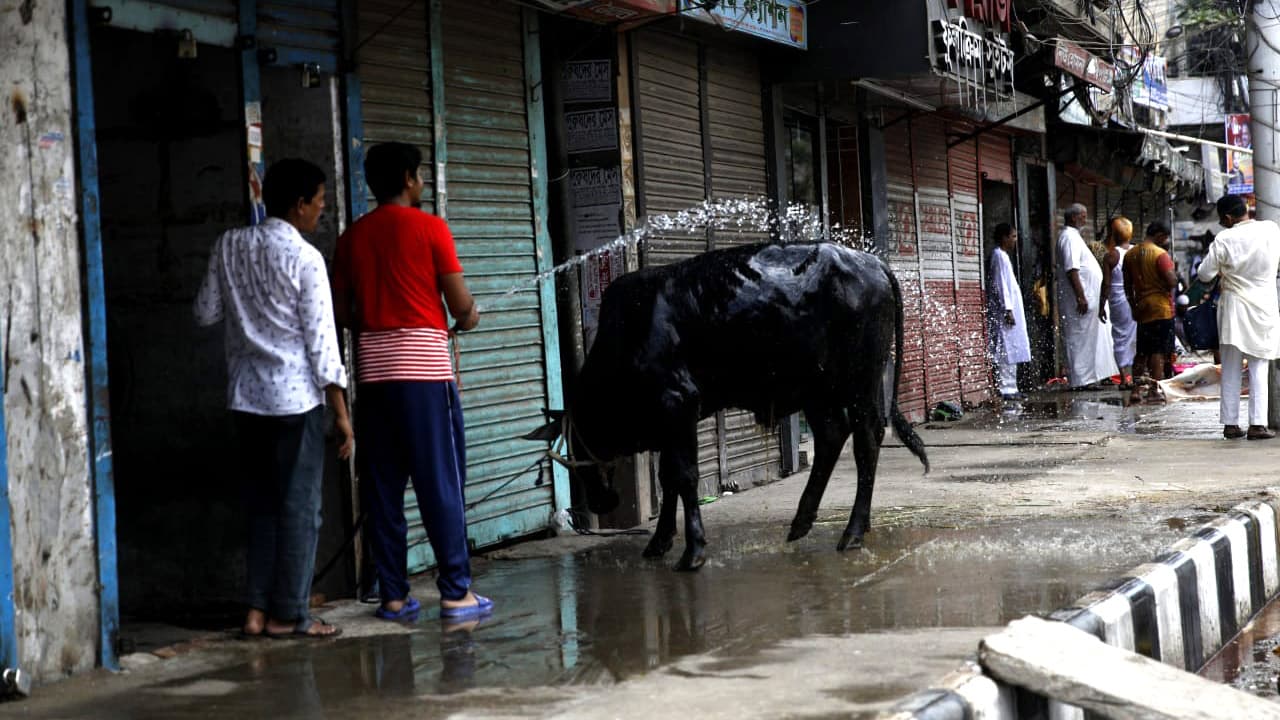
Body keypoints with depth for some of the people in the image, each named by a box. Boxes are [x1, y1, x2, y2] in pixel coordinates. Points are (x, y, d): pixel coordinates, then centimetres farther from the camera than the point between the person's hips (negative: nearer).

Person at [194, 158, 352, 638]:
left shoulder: (229, 246, 5)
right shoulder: (305, 258, -11)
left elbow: (205, 313, 12)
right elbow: (321, 342, -11)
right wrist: (341, 412, -7)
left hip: (245, 395, 6)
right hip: (296, 396, -6)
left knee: (262, 503, 13)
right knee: (299, 507, 2)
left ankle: (258, 609, 13)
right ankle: (288, 615, 7)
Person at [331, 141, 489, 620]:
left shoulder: (353, 238, 10)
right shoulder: (430, 228, -3)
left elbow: (343, 313, 10)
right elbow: (460, 304, -6)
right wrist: (467, 319, 16)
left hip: (373, 366, 5)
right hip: (424, 366, -4)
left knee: (383, 486, 7)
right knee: (441, 483, -1)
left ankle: (392, 595, 9)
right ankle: (456, 593, -1)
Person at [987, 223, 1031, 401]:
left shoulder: (1003, 255, 19)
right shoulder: (999, 256, -12)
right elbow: (1000, 285, -18)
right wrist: (1008, 310, -21)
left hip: (1010, 310, 10)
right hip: (1004, 311, -10)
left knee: (1010, 353, 10)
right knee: (1006, 352, -10)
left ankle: (1010, 388, 11)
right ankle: (1007, 388, -10)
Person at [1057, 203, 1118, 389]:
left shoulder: (1074, 236, 20)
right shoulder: (1070, 237, -13)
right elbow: (1071, 270, -22)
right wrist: (1081, 297, -25)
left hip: (1087, 298, 11)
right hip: (1080, 300, -11)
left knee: (1092, 338, 12)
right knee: (1080, 339, -7)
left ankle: (1090, 377, 15)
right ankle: (1081, 380, -4)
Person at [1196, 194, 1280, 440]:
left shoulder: (1224, 240, -12)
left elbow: (1204, 274, -5)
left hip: (1234, 309, -1)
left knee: (1230, 370, 8)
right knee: (1259, 369, 4)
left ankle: (1230, 424, 9)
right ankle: (1257, 424, -2)